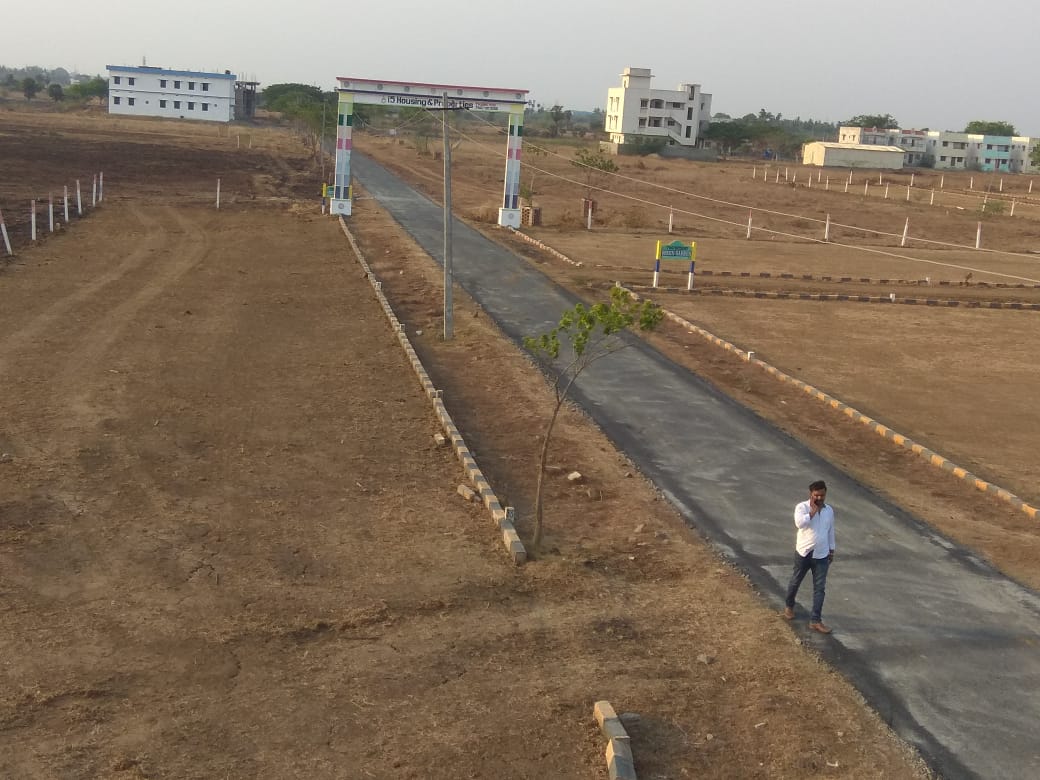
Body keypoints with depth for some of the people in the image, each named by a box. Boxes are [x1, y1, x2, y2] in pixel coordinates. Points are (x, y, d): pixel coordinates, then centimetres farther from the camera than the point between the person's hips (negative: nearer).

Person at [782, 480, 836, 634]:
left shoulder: (829, 510, 3)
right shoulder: (802, 507, -13)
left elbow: (830, 531, 14)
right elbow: (799, 523, -32)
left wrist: (831, 550, 16)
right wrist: (813, 511, -25)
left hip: (821, 555, 3)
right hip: (803, 553, -3)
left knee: (820, 588, 0)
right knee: (795, 582, 15)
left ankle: (815, 620, 5)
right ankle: (789, 606, 41)